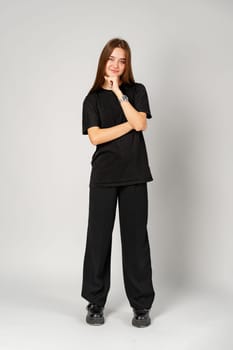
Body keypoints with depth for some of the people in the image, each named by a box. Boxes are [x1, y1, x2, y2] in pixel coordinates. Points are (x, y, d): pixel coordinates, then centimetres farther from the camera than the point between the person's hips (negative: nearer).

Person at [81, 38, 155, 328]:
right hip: (103, 176, 1)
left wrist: (118, 91, -11)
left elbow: (140, 123, -10)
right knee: (98, 236, 3)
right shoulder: (93, 98, 7)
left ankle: (141, 305, 12)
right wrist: (130, 125, -8)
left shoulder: (137, 91, 7)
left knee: (135, 236, 2)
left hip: (134, 174, 0)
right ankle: (95, 302, 16)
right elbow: (95, 137, -5)